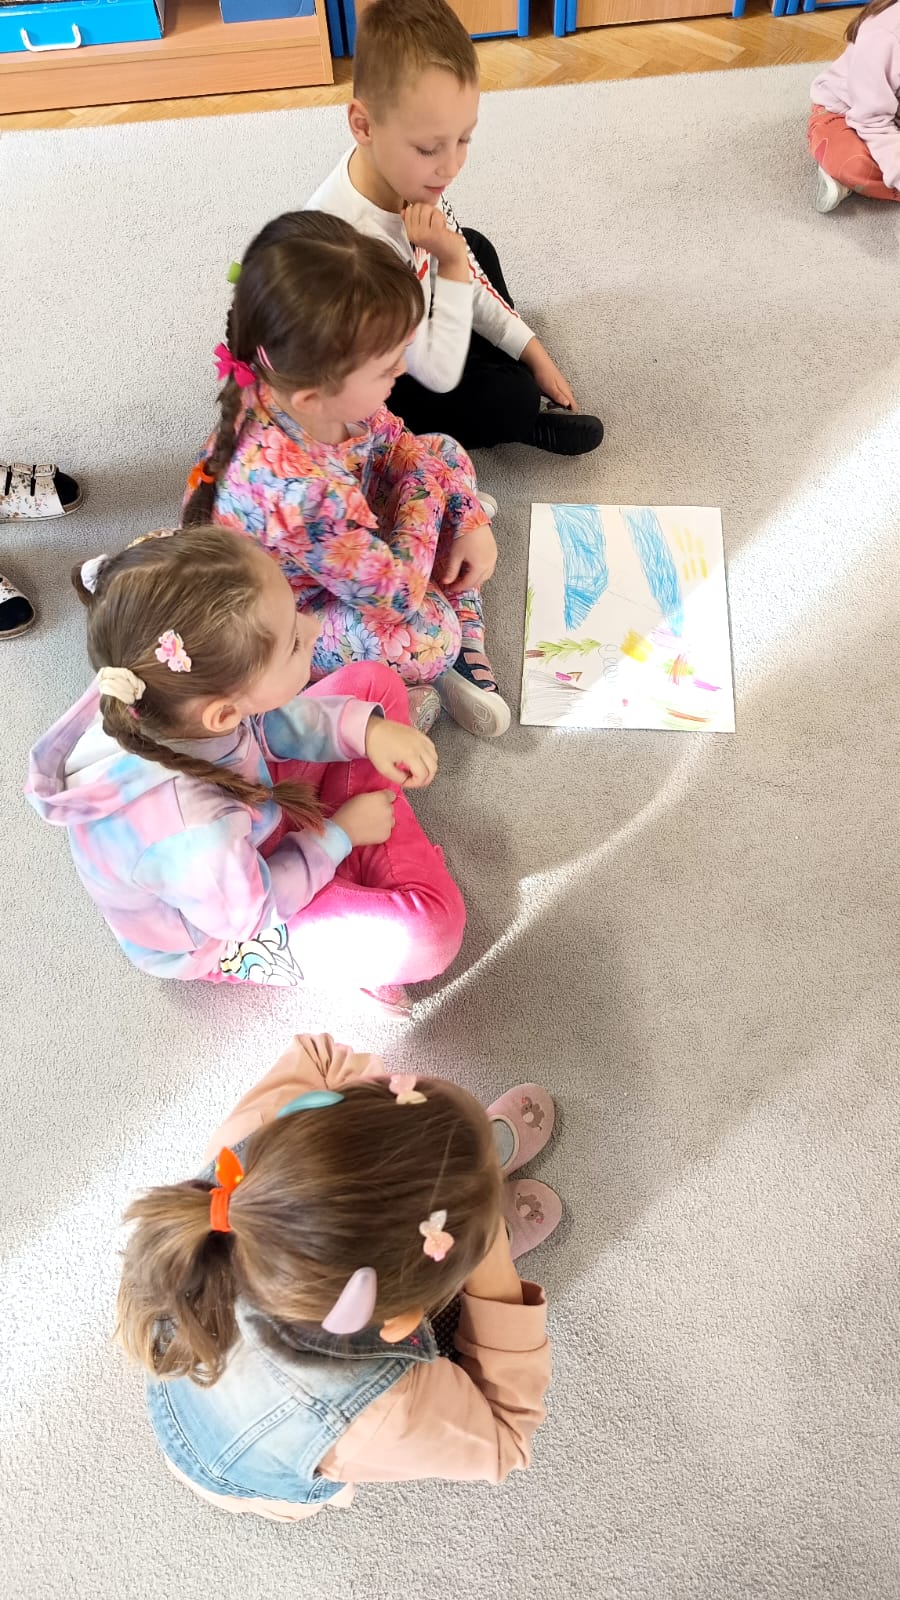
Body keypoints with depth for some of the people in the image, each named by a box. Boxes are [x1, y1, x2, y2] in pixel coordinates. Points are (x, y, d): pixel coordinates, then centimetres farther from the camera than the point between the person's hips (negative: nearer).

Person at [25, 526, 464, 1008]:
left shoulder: (178, 689, -29)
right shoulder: (191, 838, -46)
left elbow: (271, 720, -5)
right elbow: (252, 912, -23)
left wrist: (364, 727, -18)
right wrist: (338, 836, -12)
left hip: (249, 806, 7)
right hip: (225, 931, -6)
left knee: (374, 682, 3)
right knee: (432, 932, -24)